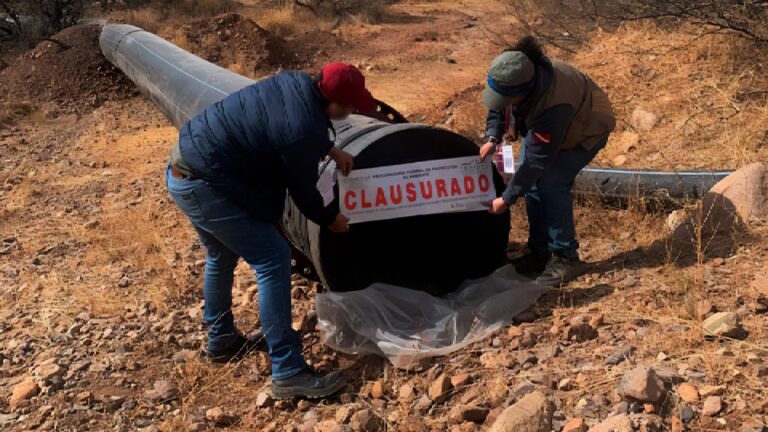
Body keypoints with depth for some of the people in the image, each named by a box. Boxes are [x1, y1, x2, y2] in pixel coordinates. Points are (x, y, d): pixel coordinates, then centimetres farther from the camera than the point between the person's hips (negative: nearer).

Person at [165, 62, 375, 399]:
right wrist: (330, 219, 9)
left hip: (184, 164, 10)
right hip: (203, 186, -10)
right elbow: (302, 191, -10)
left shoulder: (296, 81, 1)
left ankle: (221, 340, 44)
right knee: (273, 260, -9)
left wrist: (330, 150, 15)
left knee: (222, 256, 25)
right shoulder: (302, 133, -25)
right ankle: (288, 373, -6)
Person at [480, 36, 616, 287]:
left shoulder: (553, 106, -44)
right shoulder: (513, 78, -24)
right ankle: (540, 254, 12)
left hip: (585, 130, -7)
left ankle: (566, 258, -10)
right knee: (533, 182, -1)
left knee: (550, 183, -22)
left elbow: (537, 160, -36)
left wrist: (506, 200, -29)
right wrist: (492, 138, -17)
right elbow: (498, 107, 0)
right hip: (542, 125, 8)